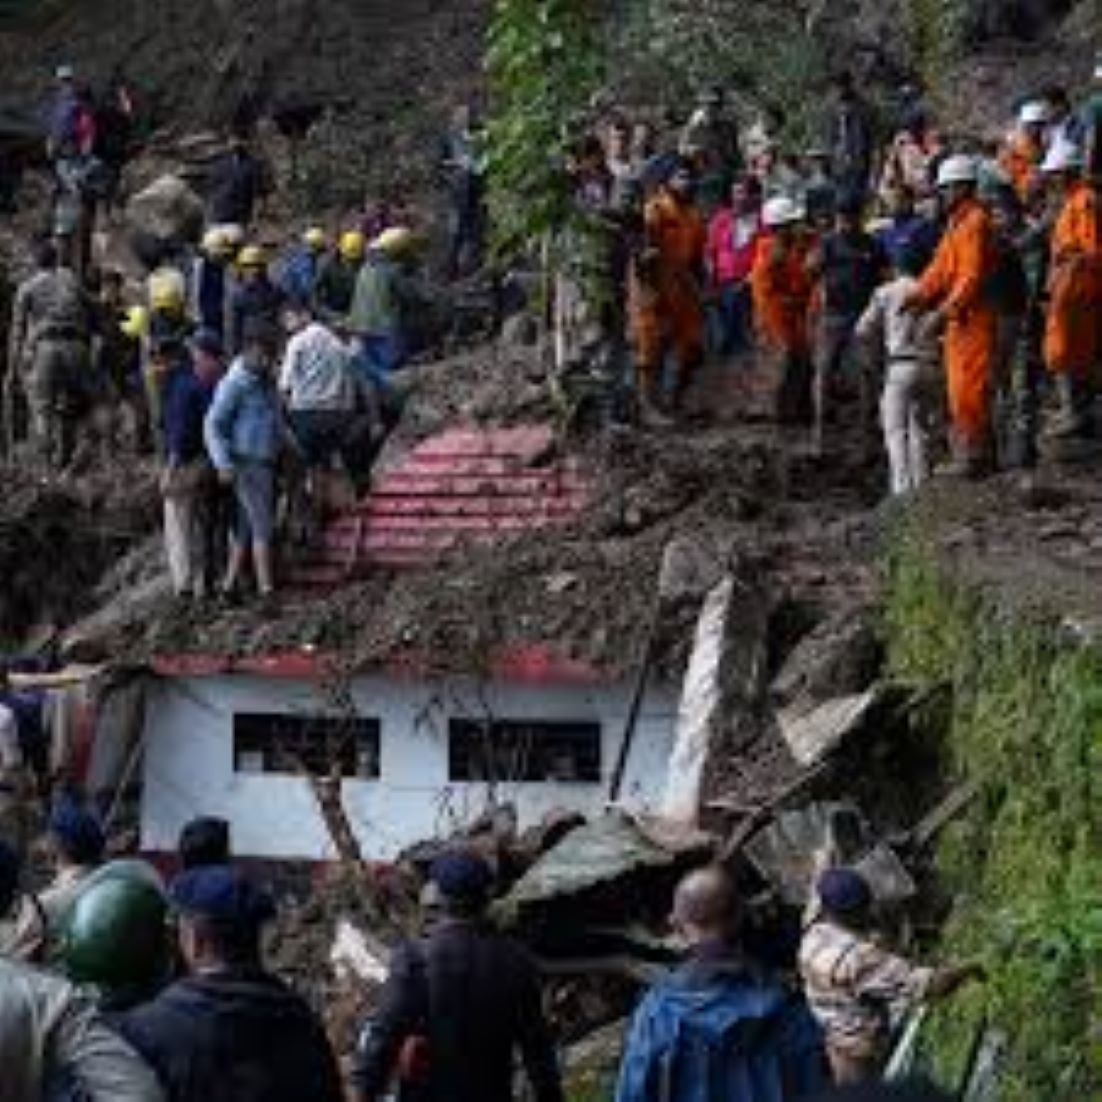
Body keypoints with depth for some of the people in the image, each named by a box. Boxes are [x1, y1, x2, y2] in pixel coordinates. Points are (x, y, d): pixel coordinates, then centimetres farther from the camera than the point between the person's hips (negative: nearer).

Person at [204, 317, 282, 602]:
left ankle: (230, 583, 14)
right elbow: (213, 425, -15)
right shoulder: (234, 383, -13)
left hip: (266, 463, 8)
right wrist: (223, 464, -25)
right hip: (247, 464, -8)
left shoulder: (267, 381, 11)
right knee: (263, 527, -11)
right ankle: (266, 589, -12)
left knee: (246, 528, 10)